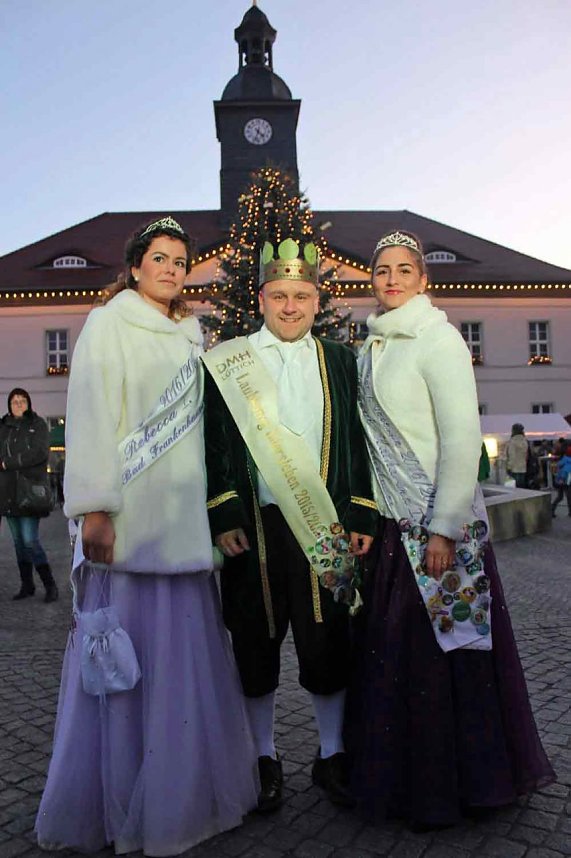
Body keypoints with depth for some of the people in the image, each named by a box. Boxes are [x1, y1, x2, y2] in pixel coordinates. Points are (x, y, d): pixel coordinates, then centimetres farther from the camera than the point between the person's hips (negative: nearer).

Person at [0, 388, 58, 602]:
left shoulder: (37, 424, 0)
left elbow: (40, 453, -12)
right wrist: (20, 462, -11)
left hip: (30, 490, -5)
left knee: (30, 540, -10)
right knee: (18, 541, 9)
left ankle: (50, 585, -1)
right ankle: (27, 585, 18)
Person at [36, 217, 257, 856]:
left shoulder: (190, 336, 19)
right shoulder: (108, 324, 1)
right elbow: (90, 418, -8)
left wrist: (215, 512, 15)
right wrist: (94, 509, -16)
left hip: (184, 521, 6)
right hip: (128, 518, -6)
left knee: (185, 655, 7)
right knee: (127, 657, -2)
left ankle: (178, 794, 23)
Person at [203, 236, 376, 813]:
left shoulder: (338, 361, 9)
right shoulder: (226, 362, 4)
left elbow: (356, 445, 8)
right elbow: (214, 447, 1)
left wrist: (359, 519, 2)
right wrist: (223, 519, -8)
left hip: (324, 528, 1)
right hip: (253, 527, -1)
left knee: (328, 643, 7)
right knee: (256, 646, 10)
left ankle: (331, 756, 29)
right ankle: (265, 760, 30)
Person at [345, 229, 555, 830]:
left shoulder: (438, 340, -9)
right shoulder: (370, 349, 12)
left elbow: (462, 438, -14)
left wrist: (444, 528, -17)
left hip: (436, 523, -7)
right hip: (390, 526, 7)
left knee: (440, 650, 3)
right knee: (390, 651, 13)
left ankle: (450, 787, 24)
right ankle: (403, 780, 32)